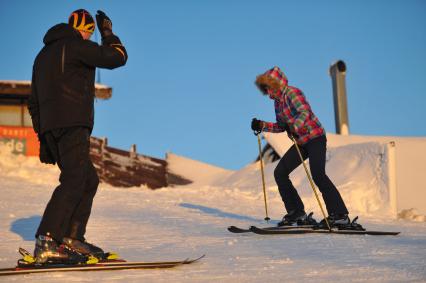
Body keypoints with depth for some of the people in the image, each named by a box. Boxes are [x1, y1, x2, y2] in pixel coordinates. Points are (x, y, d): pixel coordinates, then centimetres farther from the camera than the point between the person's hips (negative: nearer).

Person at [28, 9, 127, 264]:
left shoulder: (43, 55, 27)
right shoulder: (77, 46, 0)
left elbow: (34, 102, 26)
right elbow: (117, 57, -2)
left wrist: (44, 139, 26)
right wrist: (108, 32, 16)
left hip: (51, 128, 9)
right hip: (72, 125, -9)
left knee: (89, 180, 13)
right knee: (73, 181, -17)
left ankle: (73, 238, 6)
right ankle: (46, 243, -27)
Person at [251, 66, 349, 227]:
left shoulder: (291, 93, -12)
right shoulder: (277, 101, 13)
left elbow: (305, 112, -27)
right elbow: (282, 127, 21)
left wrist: (293, 127, -43)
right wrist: (262, 126, 11)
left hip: (315, 138, -9)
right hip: (301, 142, 9)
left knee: (317, 175, -22)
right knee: (280, 173, 1)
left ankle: (340, 215, -18)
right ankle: (296, 212, 6)